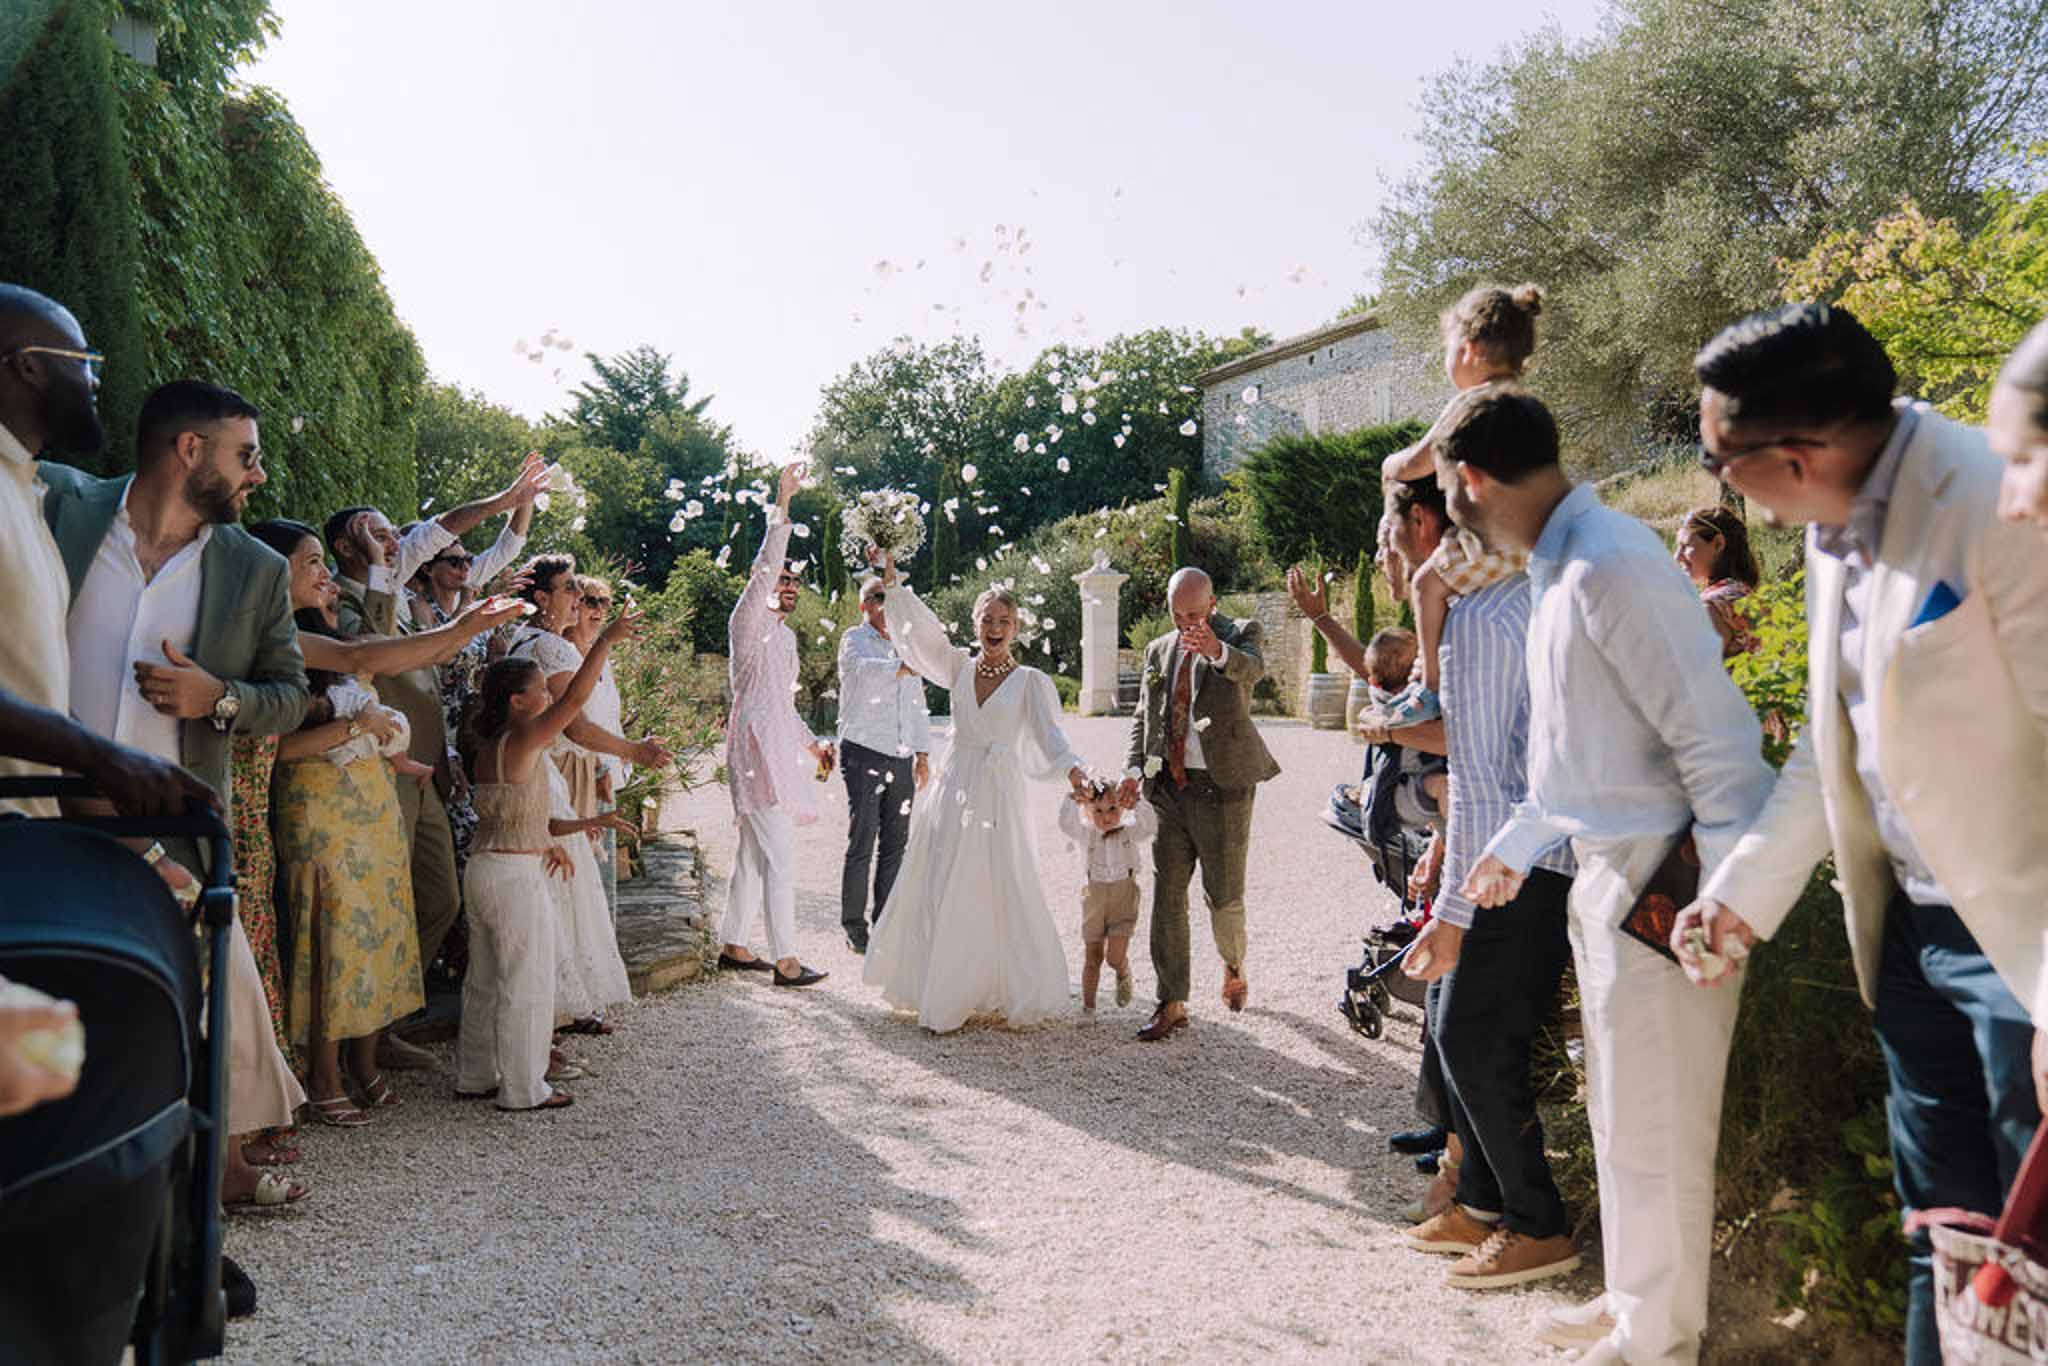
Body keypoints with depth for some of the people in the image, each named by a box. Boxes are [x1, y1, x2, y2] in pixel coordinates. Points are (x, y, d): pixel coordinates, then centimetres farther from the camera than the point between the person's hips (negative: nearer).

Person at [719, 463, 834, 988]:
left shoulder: (785, 635, 22)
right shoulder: (748, 623, -4)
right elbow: (764, 570, -21)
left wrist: (812, 744, 21)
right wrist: (782, 506, -26)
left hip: (780, 749, 9)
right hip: (756, 750, -9)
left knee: (754, 854, 14)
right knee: (779, 858, -11)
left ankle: (731, 944, 24)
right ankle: (785, 961, -8)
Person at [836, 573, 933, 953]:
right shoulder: (854, 640, -2)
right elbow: (864, 669, -26)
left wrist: (923, 753, 18)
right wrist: (906, 667, -40)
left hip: (901, 758, 6)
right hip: (864, 754, -6)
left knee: (895, 843, 8)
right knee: (862, 843, -6)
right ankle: (853, 926, 3)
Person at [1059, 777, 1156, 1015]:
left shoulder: (1131, 832, -7)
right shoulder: (1086, 834, -4)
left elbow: (1151, 825, -26)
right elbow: (1066, 823, -22)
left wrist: (1136, 805, -44)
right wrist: (1073, 800, -41)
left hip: (1124, 899, -1)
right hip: (1094, 898, 2)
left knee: (1115, 957, -10)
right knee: (1092, 957, 8)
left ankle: (1124, 974, 25)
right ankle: (1087, 1006, 23)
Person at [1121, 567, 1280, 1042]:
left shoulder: (1242, 633, -2)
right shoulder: (1159, 650, 13)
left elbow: (1252, 669, -25)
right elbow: (1143, 717, 16)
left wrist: (1218, 651, -48)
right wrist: (1134, 769, -1)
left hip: (1223, 787, -4)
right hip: (1169, 788, 4)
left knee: (1224, 896, 5)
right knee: (1167, 898, 3)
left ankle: (1233, 969, 35)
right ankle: (1172, 1004, 10)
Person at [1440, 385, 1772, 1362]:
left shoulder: (1610, 566, -21)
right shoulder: (1558, 568, 11)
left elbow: (1714, 734, -23)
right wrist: (1515, 844, 28)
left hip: (1659, 883, -10)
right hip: (1604, 876, 10)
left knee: (1651, 1129, 5)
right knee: (1621, 1115, 21)